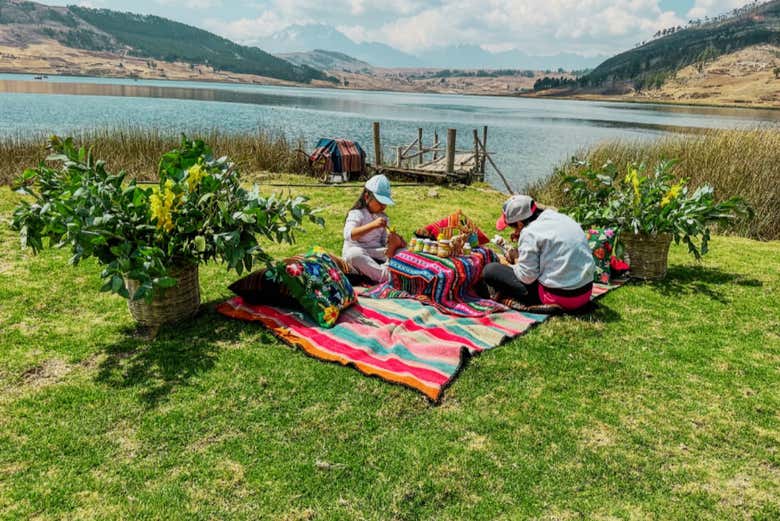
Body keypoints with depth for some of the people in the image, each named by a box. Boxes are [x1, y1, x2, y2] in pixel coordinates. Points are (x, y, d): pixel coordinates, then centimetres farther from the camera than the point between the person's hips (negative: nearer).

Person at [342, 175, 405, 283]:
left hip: (376, 254, 6)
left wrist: (393, 242, -17)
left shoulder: (383, 217, 12)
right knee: (354, 253, -40)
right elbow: (349, 235, -27)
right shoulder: (356, 214, -9)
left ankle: (387, 268, -37)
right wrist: (373, 225, -36)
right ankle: (385, 276, -41)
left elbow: (385, 240, 8)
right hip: (358, 253, -5)